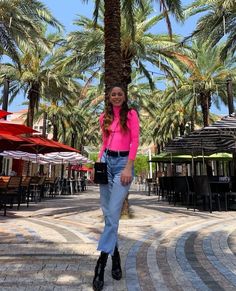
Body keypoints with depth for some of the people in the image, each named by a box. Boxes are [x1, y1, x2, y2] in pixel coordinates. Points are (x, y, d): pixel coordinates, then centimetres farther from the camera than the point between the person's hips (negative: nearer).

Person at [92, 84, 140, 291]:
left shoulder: (131, 114, 3)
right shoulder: (104, 117, 15)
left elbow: (135, 141, -5)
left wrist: (129, 167, -15)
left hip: (123, 161, -4)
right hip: (107, 161, 5)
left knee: (113, 211, -12)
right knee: (107, 210, 4)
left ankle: (101, 262, -6)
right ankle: (115, 255, 21)